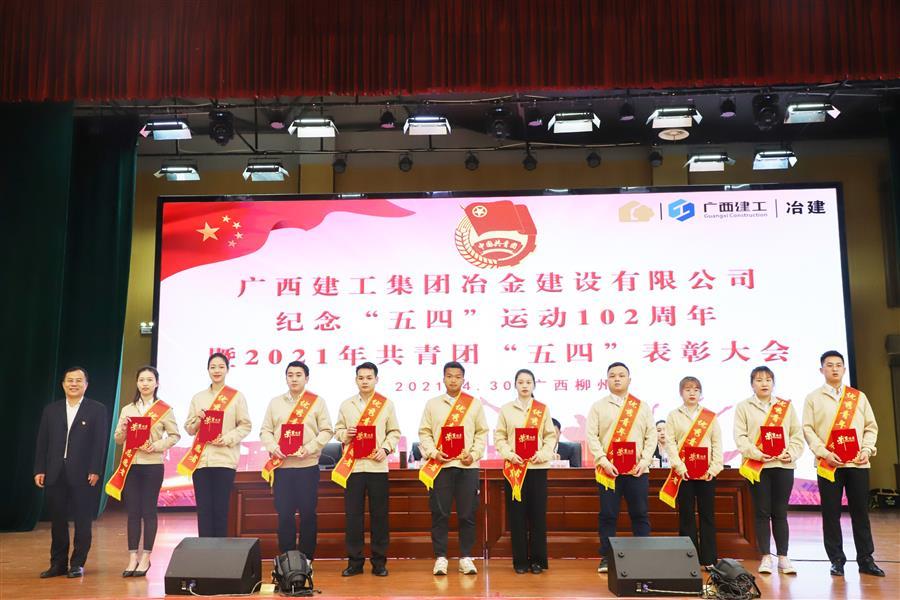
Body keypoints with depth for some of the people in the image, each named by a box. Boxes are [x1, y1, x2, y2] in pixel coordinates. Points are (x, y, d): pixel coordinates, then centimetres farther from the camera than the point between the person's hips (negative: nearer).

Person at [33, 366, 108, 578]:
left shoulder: (97, 409, 1)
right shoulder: (51, 410, 11)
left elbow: (100, 442, -5)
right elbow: (42, 442, 10)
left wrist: (95, 471, -12)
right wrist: (39, 470, 2)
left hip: (83, 474, -3)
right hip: (55, 474, 3)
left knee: (82, 521, 3)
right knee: (57, 521, 9)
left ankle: (77, 563, 12)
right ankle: (58, 563, 19)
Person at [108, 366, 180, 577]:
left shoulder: (164, 410, -1)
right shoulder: (127, 409, 9)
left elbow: (175, 435, 0)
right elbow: (118, 439, 9)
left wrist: (156, 446, -14)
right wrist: (123, 430, -12)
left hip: (152, 466, -3)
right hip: (130, 465, 3)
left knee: (148, 511, 1)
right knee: (132, 512, 6)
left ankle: (145, 558, 9)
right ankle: (133, 558, 12)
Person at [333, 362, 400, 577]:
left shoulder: (387, 404, 6)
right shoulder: (346, 405, 10)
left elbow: (394, 432, 7)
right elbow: (338, 429, 12)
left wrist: (386, 449, -9)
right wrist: (344, 435, -9)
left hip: (377, 466, -1)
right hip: (353, 466, 1)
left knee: (379, 515, 3)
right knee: (353, 515, 3)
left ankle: (379, 562, 13)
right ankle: (354, 561, 14)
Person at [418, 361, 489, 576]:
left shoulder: (475, 404, 10)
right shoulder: (432, 404, 9)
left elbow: (481, 433, 8)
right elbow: (424, 433, 6)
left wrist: (474, 455, -5)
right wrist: (433, 453, -8)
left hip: (467, 466, 0)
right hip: (440, 466, 0)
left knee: (467, 514, 3)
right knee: (439, 513, 0)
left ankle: (465, 557, 14)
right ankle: (440, 558, 10)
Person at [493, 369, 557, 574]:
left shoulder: (543, 409, 7)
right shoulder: (506, 409, 6)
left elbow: (551, 436, 5)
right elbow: (499, 437, 3)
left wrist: (542, 454, -11)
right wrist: (510, 455, -12)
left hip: (537, 467, 0)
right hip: (513, 468, 0)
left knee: (538, 514, 2)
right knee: (517, 515, 2)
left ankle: (537, 559, 14)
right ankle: (520, 560, 11)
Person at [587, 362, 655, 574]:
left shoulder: (642, 406, 11)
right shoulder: (598, 406, 6)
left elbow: (651, 436, 7)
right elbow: (592, 436, -1)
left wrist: (645, 460, -6)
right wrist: (603, 461, -12)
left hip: (637, 470, 1)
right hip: (608, 470, -1)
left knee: (640, 515, 5)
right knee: (608, 515, 2)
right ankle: (606, 557, 11)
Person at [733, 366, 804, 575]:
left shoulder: (787, 406, 13)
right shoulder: (743, 407, 6)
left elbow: (797, 435, 10)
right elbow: (740, 437, -3)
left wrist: (791, 453, -7)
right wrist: (758, 454, -16)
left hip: (783, 465, 2)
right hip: (756, 466, -2)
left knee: (780, 513, 5)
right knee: (762, 512, 1)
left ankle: (783, 557, 13)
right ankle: (766, 557, 9)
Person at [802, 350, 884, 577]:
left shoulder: (859, 396, 13)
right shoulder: (813, 398, 5)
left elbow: (871, 427, 11)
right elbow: (807, 429, -1)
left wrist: (867, 450, -5)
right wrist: (824, 453, -13)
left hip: (858, 463, 2)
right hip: (828, 464, -2)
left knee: (861, 511, 5)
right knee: (831, 513, 2)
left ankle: (865, 559, 14)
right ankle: (837, 560, 10)